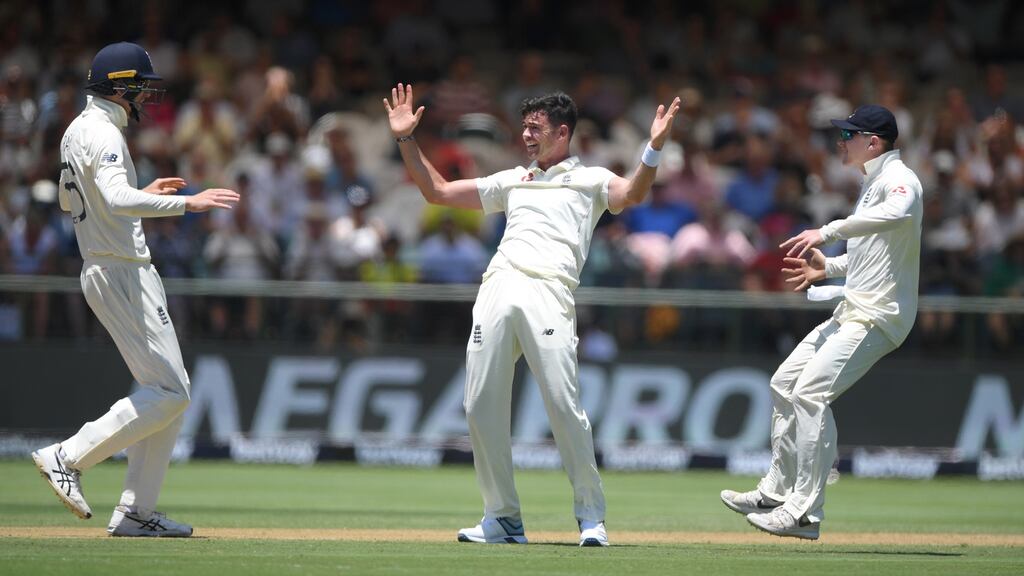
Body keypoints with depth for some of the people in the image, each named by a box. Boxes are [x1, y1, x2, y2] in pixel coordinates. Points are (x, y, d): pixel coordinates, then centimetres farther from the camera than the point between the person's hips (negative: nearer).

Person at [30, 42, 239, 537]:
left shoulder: (76, 131, 15)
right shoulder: (103, 134, -16)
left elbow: (70, 201, 28)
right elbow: (116, 199, -32)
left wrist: (142, 193, 27)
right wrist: (186, 203, -34)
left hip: (101, 271, 11)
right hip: (123, 272, -11)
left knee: (166, 391, 10)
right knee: (169, 391, -11)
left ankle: (136, 511, 7)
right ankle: (68, 458, -11)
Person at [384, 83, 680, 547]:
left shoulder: (590, 180, 15)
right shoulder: (512, 181, 28)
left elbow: (632, 195, -6)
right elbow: (436, 190, 31)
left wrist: (654, 148, -21)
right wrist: (406, 140, 23)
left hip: (548, 294, -5)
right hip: (498, 289, 5)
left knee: (563, 405, -15)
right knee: (481, 405, -1)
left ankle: (591, 515, -3)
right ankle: (503, 518, 8)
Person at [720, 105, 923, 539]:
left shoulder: (897, 178, -13)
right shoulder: (873, 183, 19)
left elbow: (900, 212, -38)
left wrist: (829, 231, -38)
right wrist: (828, 268, 14)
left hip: (878, 315, -11)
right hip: (853, 310, 11)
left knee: (811, 392, -20)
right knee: (785, 382, 14)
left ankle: (805, 511, -19)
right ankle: (778, 490, 22)